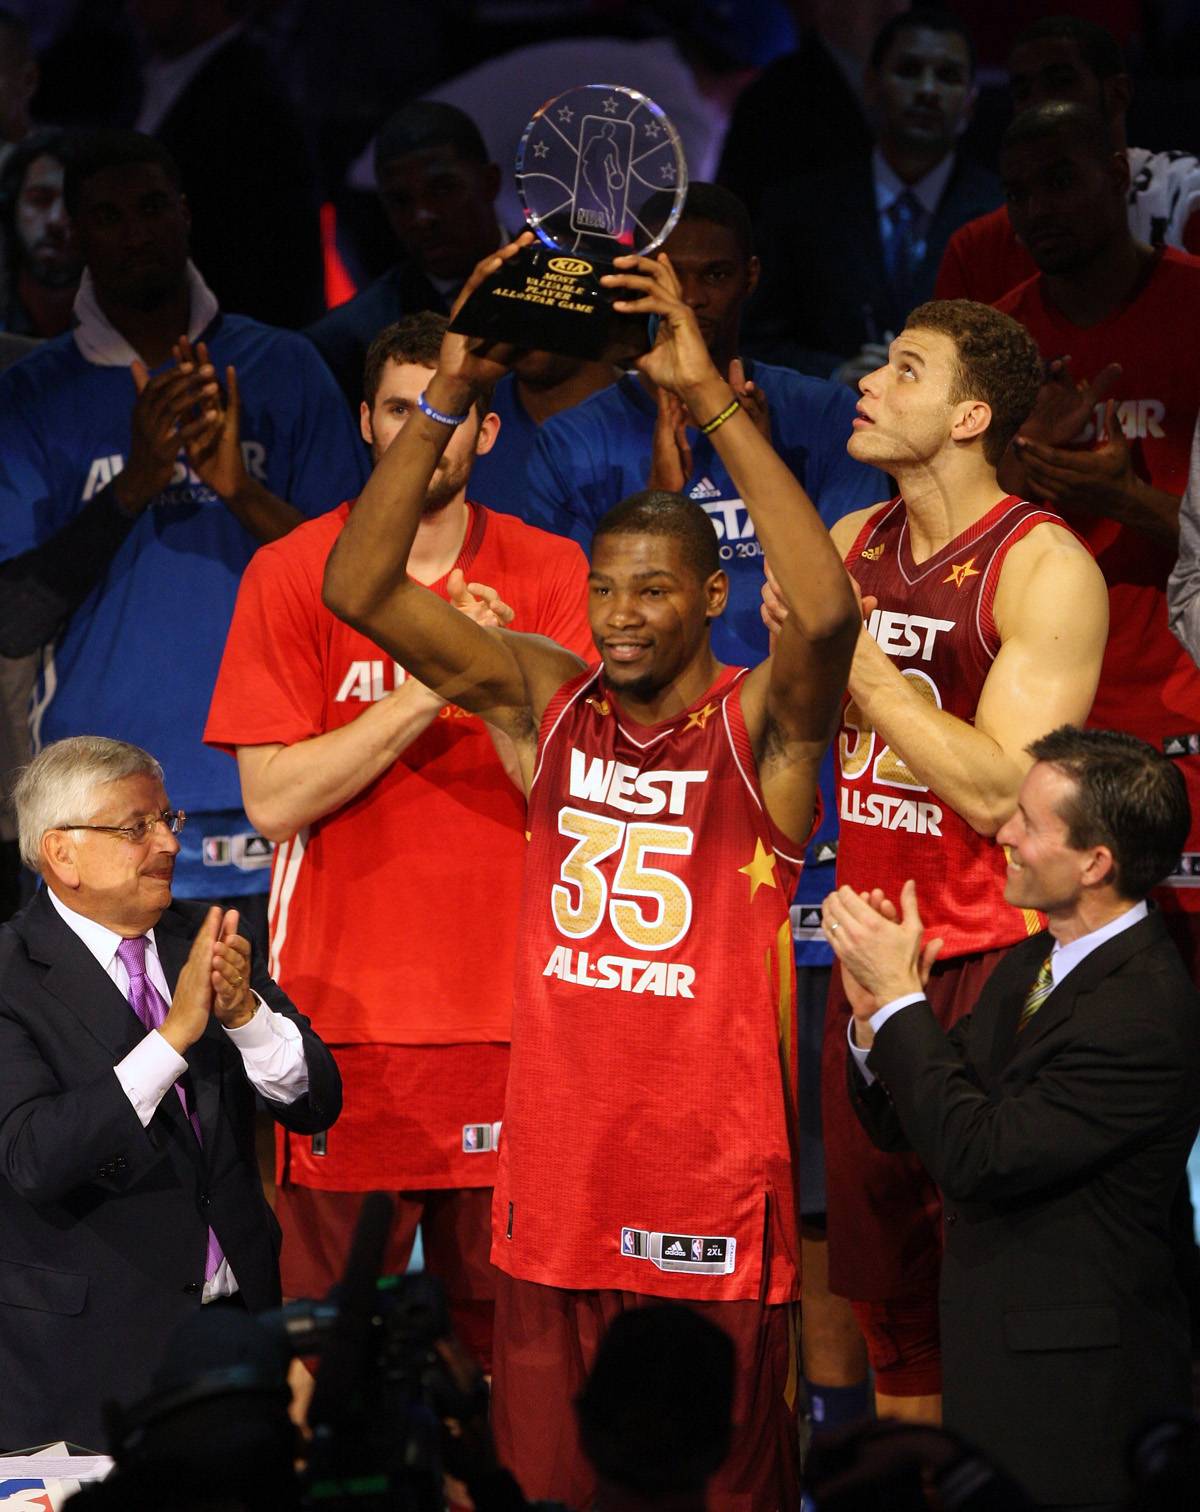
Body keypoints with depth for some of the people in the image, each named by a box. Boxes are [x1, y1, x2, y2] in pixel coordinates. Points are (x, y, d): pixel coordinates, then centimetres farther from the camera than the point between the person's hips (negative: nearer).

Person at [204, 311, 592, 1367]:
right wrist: (433, 686, -13)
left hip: (503, 1002, 1)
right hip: (344, 1004, -1)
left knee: (512, 1322, 0)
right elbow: (273, 796, -6)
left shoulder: (547, 574, 6)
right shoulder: (291, 574, 2)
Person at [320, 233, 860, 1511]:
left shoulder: (762, 724, -6)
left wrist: (707, 395, -31)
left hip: (710, 1209, -4)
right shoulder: (548, 704, 5)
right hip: (551, 1198, 4)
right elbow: (358, 591, -2)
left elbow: (826, 612, -29)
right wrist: (448, 396, -13)